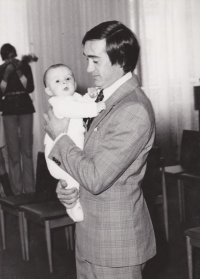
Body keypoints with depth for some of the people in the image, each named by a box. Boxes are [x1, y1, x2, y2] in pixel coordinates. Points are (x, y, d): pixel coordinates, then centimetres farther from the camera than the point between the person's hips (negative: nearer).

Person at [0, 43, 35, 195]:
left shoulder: (25, 66, 2)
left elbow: (30, 88, -6)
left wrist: (19, 72, -14)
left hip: (25, 108, 0)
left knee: (27, 149, -1)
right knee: (13, 151, -3)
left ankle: (29, 188, 1)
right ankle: (17, 190, -1)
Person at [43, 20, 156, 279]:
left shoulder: (134, 111, -23)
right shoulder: (109, 100, 7)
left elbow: (96, 178, -25)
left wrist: (59, 136, -13)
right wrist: (65, 184, -6)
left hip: (115, 240, -8)